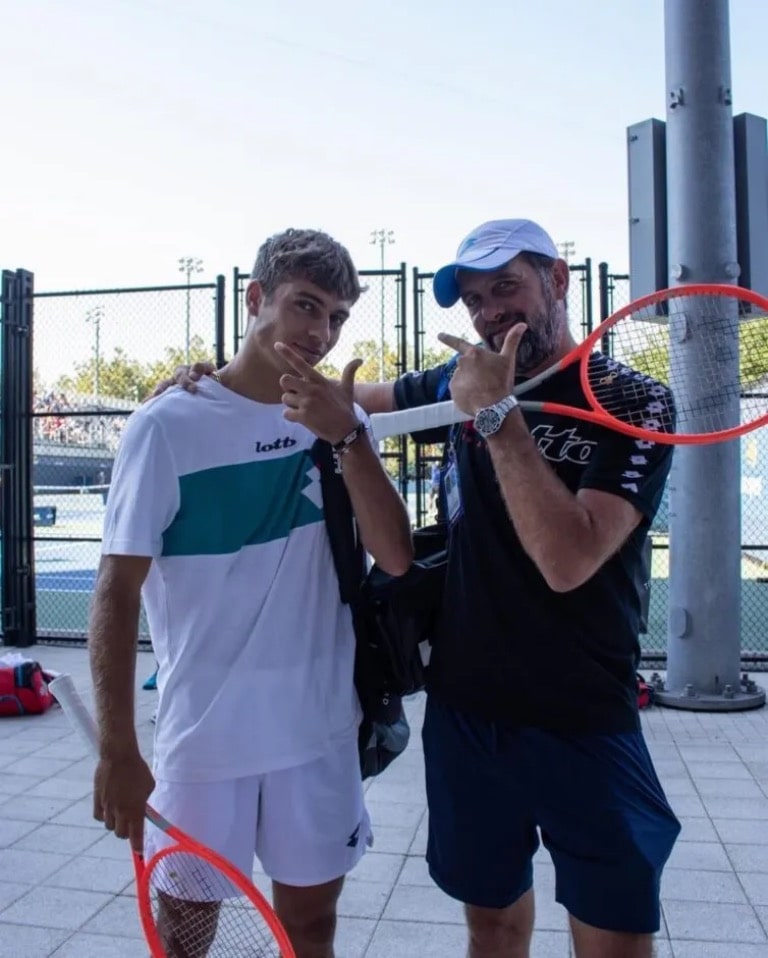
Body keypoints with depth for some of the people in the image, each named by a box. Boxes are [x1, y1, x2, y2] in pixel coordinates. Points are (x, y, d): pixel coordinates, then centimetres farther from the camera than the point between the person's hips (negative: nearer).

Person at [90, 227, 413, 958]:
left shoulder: (339, 419, 0)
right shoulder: (169, 425, -11)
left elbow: (397, 559, -10)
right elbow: (117, 592, -9)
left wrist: (347, 437, -22)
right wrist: (116, 748, -12)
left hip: (320, 727, 4)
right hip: (204, 732, -3)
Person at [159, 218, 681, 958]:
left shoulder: (633, 404, -10)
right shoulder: (461, 383, 3)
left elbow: (569, 560, -23)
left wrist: (498, 414, -23)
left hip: (584, 727, -3)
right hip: (464, 710, 4)